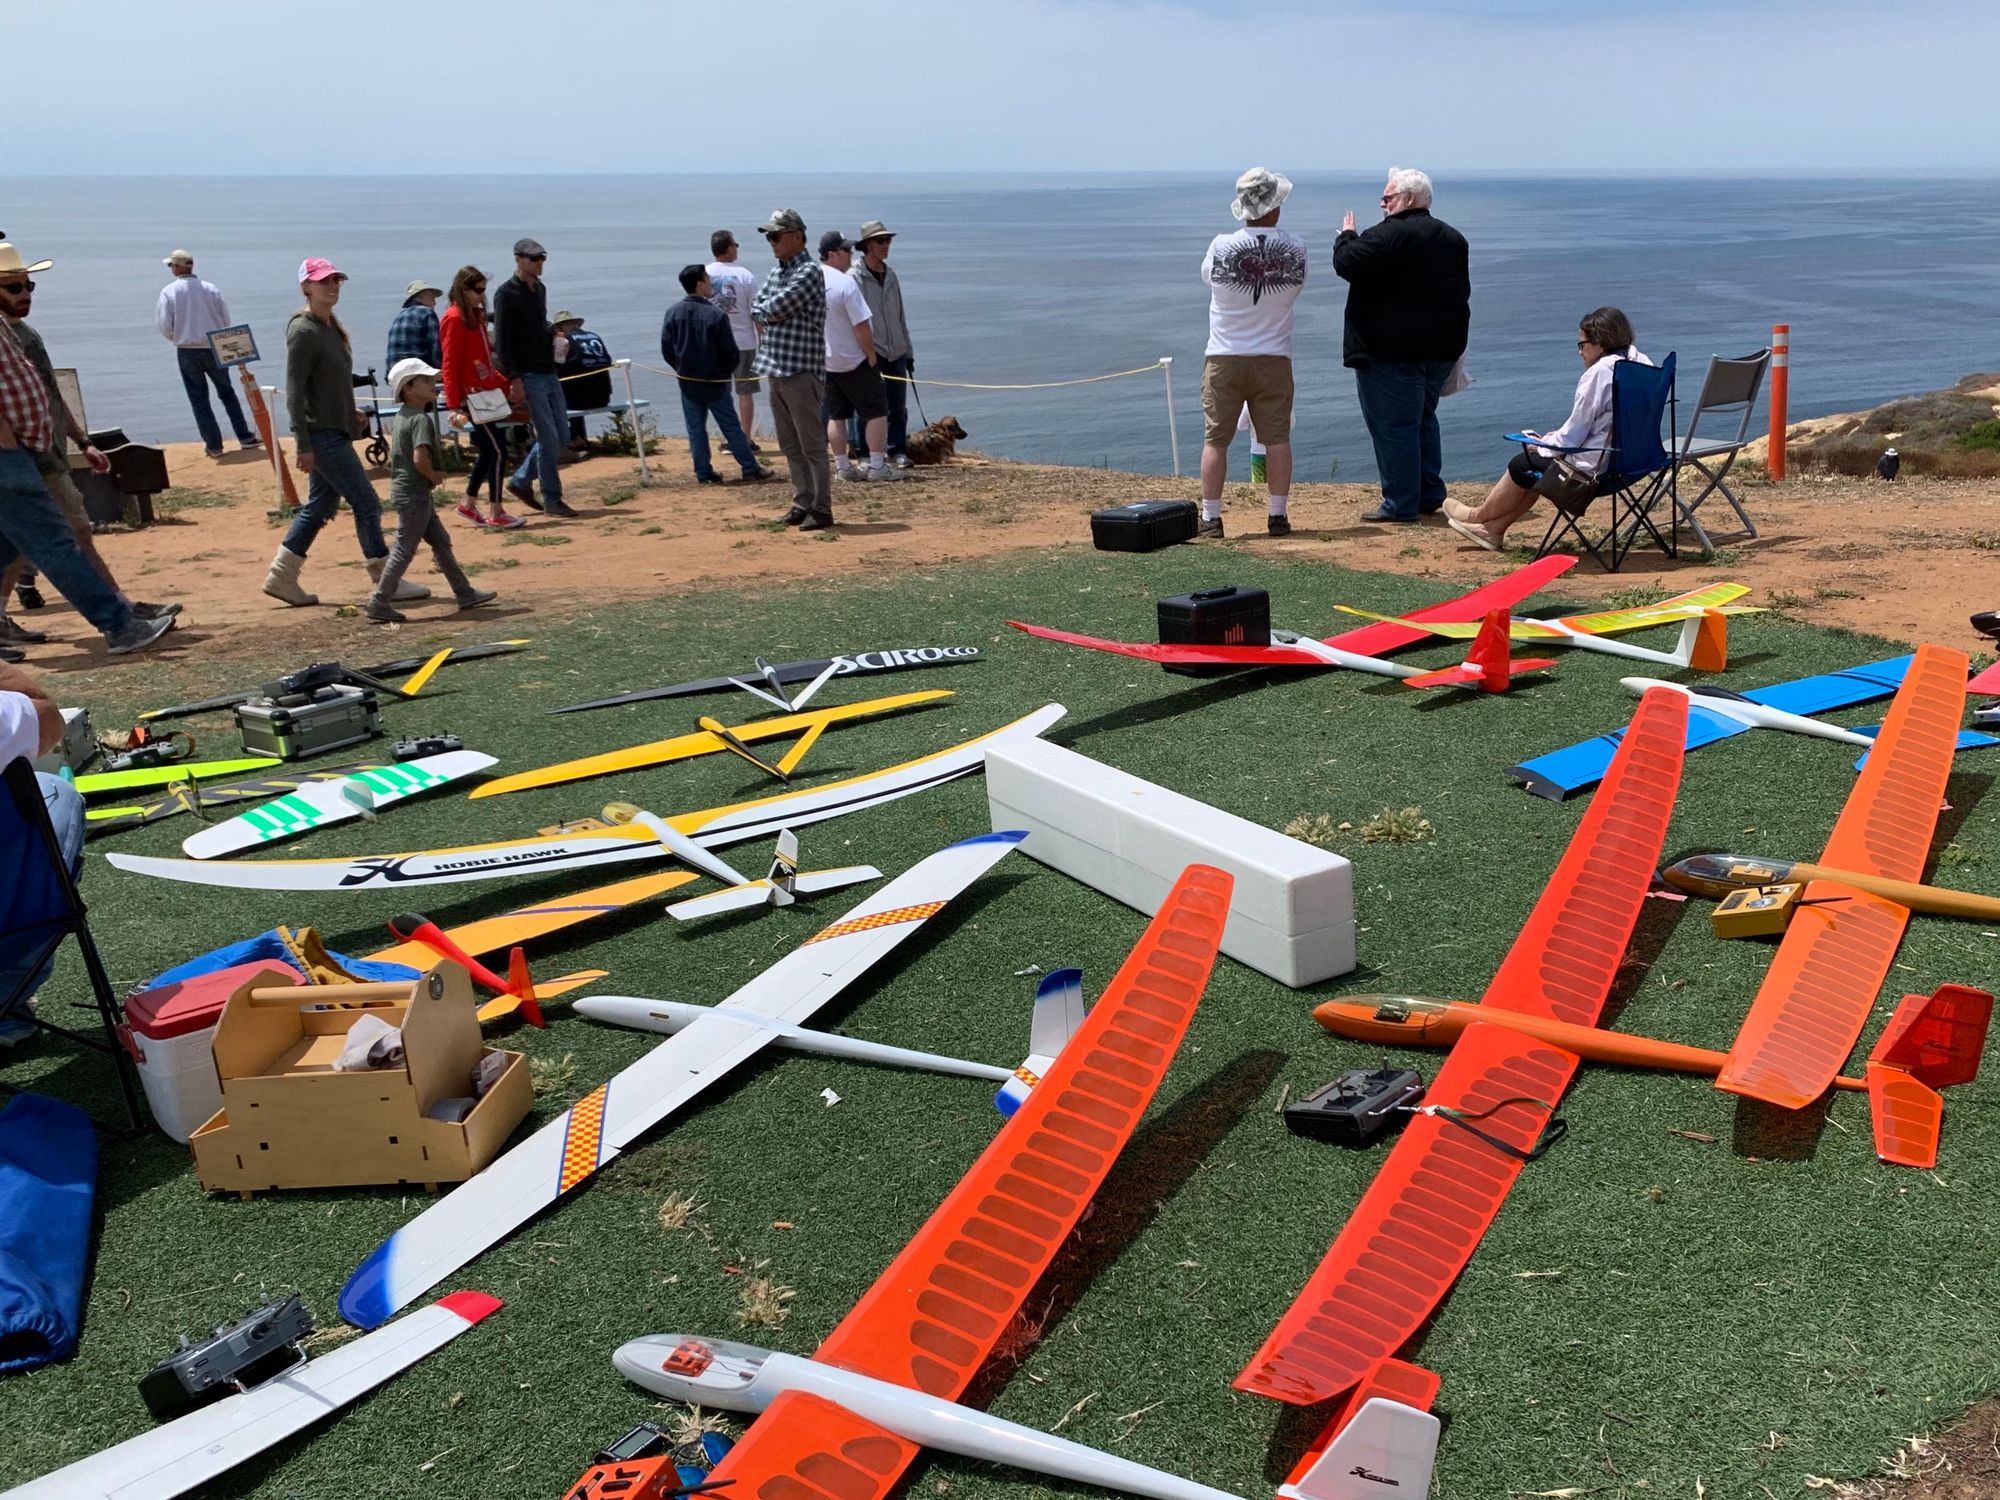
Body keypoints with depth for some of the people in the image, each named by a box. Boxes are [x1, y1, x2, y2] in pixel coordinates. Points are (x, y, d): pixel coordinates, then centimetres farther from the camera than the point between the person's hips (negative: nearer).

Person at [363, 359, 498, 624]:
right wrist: (434, 476, -14)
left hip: (404, 487, 10)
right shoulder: (421, 420, -19)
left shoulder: (402, 415, 11)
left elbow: (394, 451, 22)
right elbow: (420, 458, -31)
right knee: (405, 549, -3)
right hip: (414, 493, -10)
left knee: (440, 541, 14)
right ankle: (378, 603, 2)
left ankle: (464, 593, 20)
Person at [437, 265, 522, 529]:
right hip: (471, 396, -9)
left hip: (485, 392, 9)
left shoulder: (475, 316, 14)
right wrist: (455, 406, -19)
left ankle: (469, 504, 26)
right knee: (498, 450, -9)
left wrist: (503, 382, 13)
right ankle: (496, 513, -3)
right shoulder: (454, 319, -12)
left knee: (487, 450, 14)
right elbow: (450, 366, -16)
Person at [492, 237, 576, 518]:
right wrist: (513, 379, -19)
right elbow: (501, 341, -13)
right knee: (549, 438, -8)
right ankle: (552, 499, 2)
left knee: (561, 434, 9)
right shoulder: (507, 293, -10)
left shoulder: (540, 289, 15)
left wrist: (553, 336, 10)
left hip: (548, 372, 8)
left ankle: (521, 480, 23)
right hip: (527, 376, -8)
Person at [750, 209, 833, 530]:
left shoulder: (808, 273, -13)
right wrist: (764, 317, -5)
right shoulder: (776, 272, 16)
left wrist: (763, 313, 1)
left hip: (801, 371, -9)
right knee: (790, 446, 13)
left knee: (812, 445, -4)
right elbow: (757, 308, 14)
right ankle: (802, 502, 21)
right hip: (776, 369, 9)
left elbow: (775, 309, -18)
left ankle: (821, 509, 0)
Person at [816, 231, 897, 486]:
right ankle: (877, 466, -1)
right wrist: (871, 355, -9)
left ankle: (844, 467, 14)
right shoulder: (845, 283, -20)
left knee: (836, 416, 13)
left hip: (825, 362, 7)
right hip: (854, 361, -7)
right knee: (876, 412, 2)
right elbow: (861, 325, -21)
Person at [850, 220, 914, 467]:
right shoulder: (855, 277, -7)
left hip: (896, 353, 6)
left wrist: (908, 351, 17)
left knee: (898, 406, 7)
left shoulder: (891, 274, 13)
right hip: (871, 354, -6)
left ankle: (897, 451, 15)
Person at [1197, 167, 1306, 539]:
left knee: (1215, 439, 5)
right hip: (1274, 357, 1)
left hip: (1224, 358, -1)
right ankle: (1278, 515, 10)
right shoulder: (1295, 249, -7)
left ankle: (1211, 518, 5)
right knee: (1277, 438, 8)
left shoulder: (1220, 247, -11)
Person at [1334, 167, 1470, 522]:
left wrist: (1346, 237, 0)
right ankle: (1430, 494, 23)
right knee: (1423, 420, 20)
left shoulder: (1388, 235, -15)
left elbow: (1347, 264, -21)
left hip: (1392, 351, -9)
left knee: (1393, 426, -3)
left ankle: (1400, 504, -1)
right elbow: (1461, 292, 21)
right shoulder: (1453, 239, 15)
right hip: (1441, 348, 9)